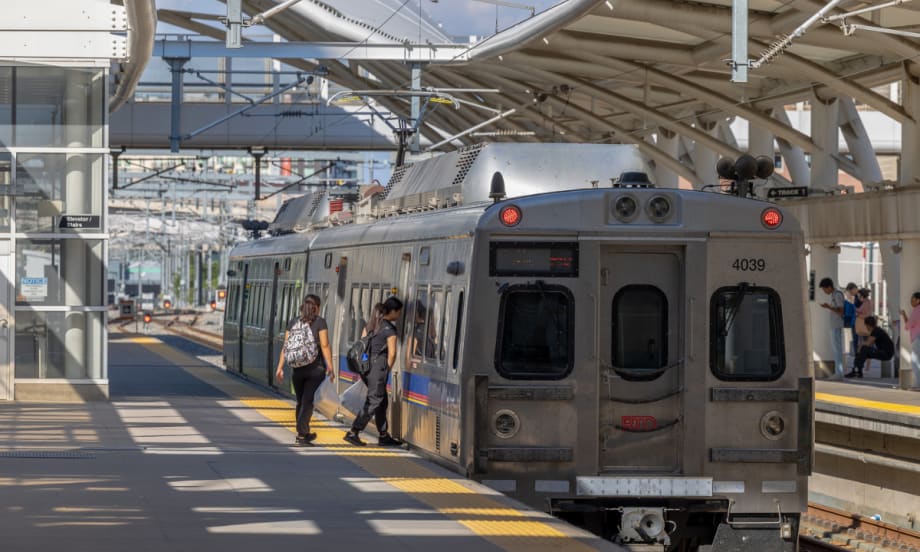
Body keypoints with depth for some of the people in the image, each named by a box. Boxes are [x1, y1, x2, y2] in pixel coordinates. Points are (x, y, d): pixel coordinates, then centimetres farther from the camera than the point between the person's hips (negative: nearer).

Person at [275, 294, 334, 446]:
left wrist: (280, 367, 2)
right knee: (307, 401, -3)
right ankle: (301, 435, -9)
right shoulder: (319, 322, -4)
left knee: (301, 401, 16)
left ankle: (305, 433, 26)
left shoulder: (293, 322, 6)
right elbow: (325, 346, -10)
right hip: (315, 368, -4)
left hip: (297, 369, 4)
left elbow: (286, 346, 2)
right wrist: (330, 367, -8)